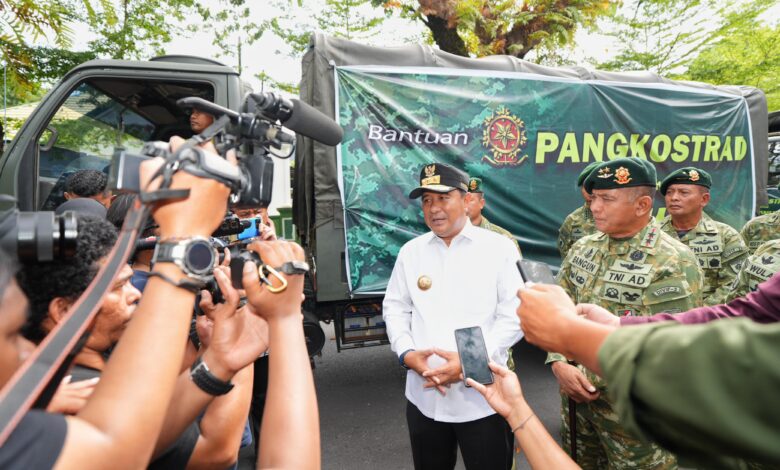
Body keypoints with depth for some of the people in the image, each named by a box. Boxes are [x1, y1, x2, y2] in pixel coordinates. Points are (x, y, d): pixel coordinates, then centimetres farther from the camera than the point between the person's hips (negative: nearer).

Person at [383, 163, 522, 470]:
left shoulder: (499, 247, -4)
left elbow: (513, 315, -7)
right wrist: (407, 354, -9)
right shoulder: (410, 251, 6)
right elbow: (395, 309, 8)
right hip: (424, 397, 3)